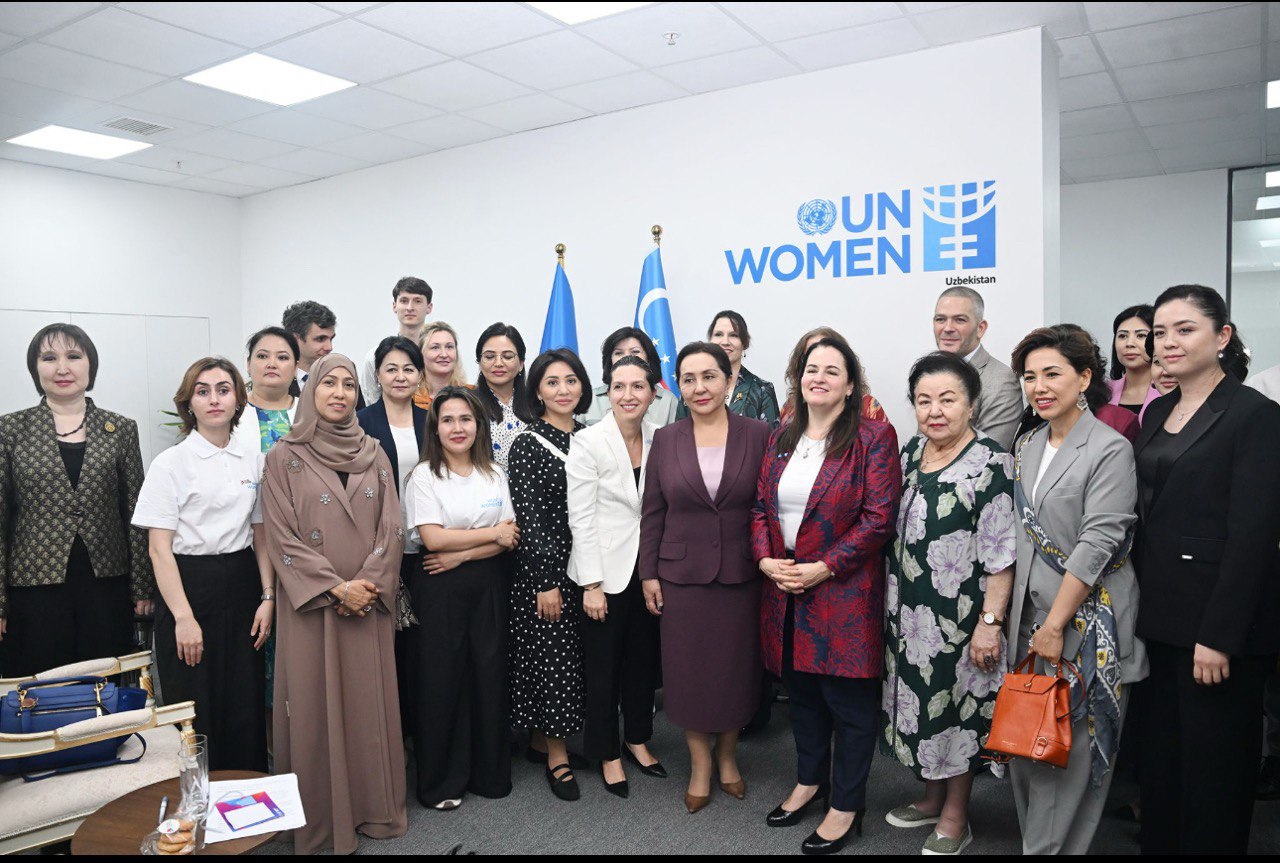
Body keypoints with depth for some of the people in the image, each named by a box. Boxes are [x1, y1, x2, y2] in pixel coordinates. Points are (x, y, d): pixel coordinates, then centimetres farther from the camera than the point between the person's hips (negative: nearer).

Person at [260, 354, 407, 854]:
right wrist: (336, 588, -14)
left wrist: (368, 585, -11)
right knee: (316, 704, 4)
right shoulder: (284, 458, -1)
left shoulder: (374, 456, 8)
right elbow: (282, 537, -7)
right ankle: (320, 816, 18)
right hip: (311, 605, -3)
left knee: (370, 700, 8)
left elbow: (391, 528, 3)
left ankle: (371, 805, 23)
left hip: (369, 602, 3)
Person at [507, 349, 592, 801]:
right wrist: (545, 581, -16)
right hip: (546, 564, -6)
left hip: (586, 564, 6)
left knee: (574, 655, 12)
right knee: (554, 656, 0)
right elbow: (529, 516, -13)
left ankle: (541, 739, 28)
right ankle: (556, 756, 14)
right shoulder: (528, 443, -9)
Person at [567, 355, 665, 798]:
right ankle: (607, 754, 26)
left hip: (649, 568, 5)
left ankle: (638, 740, 37)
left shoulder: (659, 440, 1)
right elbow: (581, 517, -13)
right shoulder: (588, 442, -12)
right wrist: (592, 584, -14)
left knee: (645, 659, 16)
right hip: (605, 570, -4)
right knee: (603, 667, 8)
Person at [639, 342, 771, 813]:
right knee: (689, 669, 9)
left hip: (741, 575, 0)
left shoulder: (757, 434, -3)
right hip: (682, 575, 1)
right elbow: (652, 512, 3)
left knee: (736, 667, 12)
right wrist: (649, 573, 1)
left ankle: (726, 754, 36)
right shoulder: (665, 439, 0)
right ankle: (700, 763, 30)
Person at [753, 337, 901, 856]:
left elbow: (879, 517, -14)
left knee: (849, 702, 6)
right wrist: (765, 559, -6)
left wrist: (823, 568, -18)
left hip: (845, 594, -5)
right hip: (785, 592, 6)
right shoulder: (781, 440, 11)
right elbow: (760, 507, 11)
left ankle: (846, 805, 23)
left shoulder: (873, 438, -8)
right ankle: (810, 781, 38)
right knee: (802, 693, 19)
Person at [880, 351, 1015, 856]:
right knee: (920, 700, 18)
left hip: (959, 617, -6)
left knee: (957, 707, 8)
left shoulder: (989, 464, -15)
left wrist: (990, 623, -18)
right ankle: (932, 797, 38)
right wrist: (892, 603, 15)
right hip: (908, 613, 7)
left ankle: (955, 818, 27)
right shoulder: (910, 452, 5)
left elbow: (1001, 555, -16)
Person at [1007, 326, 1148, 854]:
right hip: (1030, 612, 7)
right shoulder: (1028, 446, 10)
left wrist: (1055, 624, -17)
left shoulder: (1110, 449, -12)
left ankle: (1054, 847, 16)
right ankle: (1036, 839, 28)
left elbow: (1098, 544, -17)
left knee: (1072, 743, 2)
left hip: (1087, 619, -6)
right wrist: (1030, 619, 11)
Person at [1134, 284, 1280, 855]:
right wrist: (1141, 602, 9)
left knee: (1214, 762, 6)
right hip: (1161, 614, 7)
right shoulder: (1158, 412, 11)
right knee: (1159, 752, 15)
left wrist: (1220, 635, -19)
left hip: (1217, 618, -6)